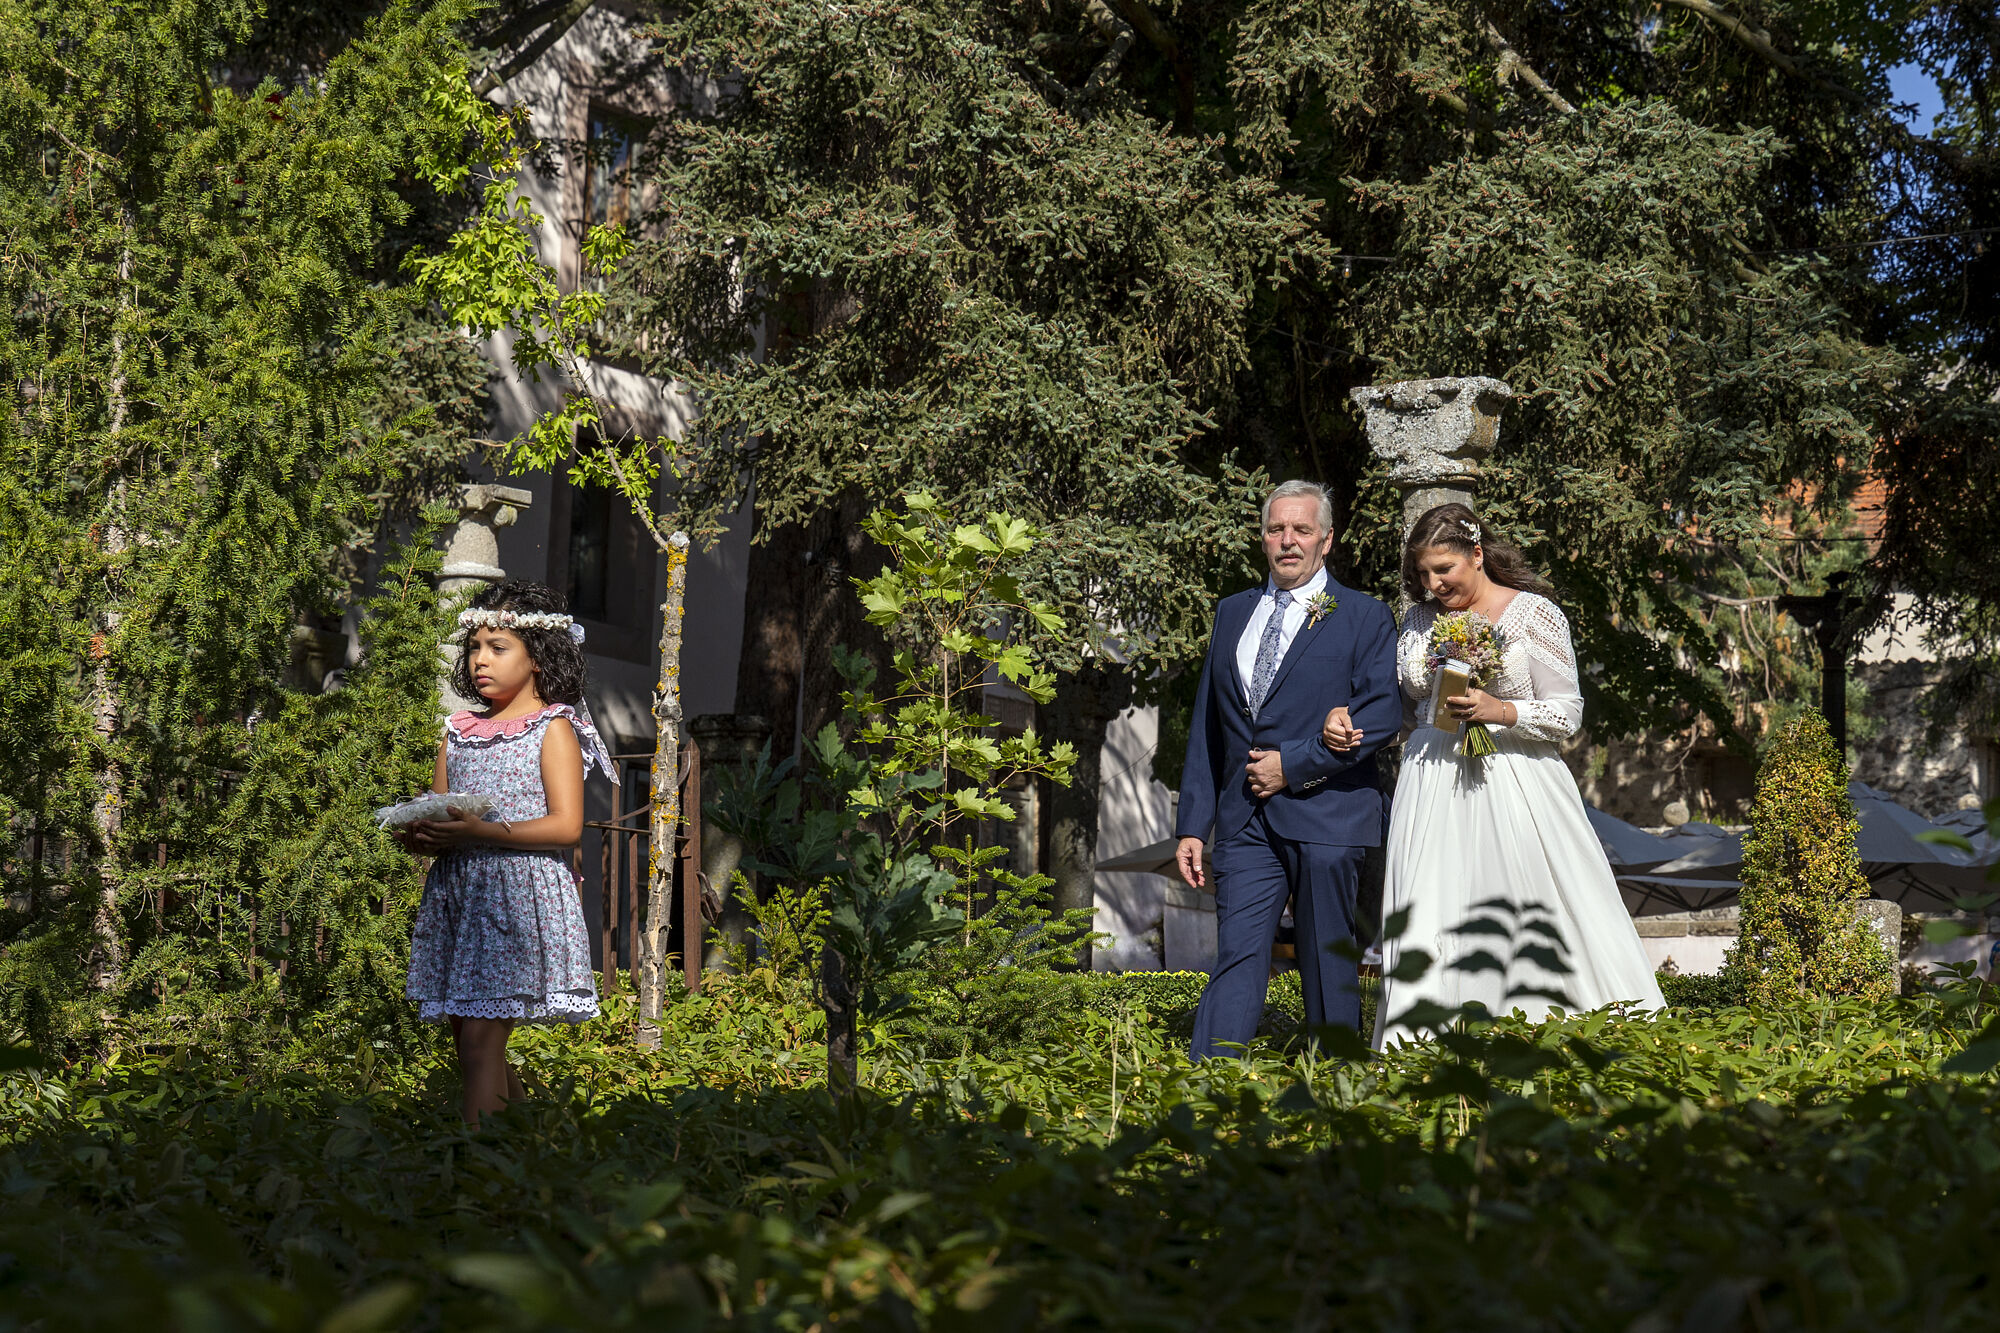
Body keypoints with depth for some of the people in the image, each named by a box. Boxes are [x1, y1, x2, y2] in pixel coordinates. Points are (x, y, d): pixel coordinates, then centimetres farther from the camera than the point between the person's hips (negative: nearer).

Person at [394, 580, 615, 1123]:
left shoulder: (553, 727, 0)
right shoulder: (458, 732, 17)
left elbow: (566, 826, -10)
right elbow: (440, 824, 19)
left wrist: (480, 832, -19)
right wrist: (419, 835, -5)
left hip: (519, 896, -6)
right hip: (457, 893, 7)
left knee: (481, 1038, -15)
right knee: (470, 1046, 6)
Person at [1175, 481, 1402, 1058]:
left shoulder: (1365, 618, 3)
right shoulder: (1233, 612, 16)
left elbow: (1382, 716, -8)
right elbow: (1206, 726, 15)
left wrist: (1294, 765, -13)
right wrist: (1192, 825, 9)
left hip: (1324, 816, -3)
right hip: (1247, 821, 3)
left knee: (1328, 969, 4)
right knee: (1236, 960, -5)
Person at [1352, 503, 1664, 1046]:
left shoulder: (1534, 614, -1)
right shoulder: (1419, 620, 12)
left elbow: (1567, 714, -3)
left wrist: (1499, 711, -17)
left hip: (1514, 791, -4)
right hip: (1432, 792, 4)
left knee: (1534, 929, -6)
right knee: (1431, 936, -3)